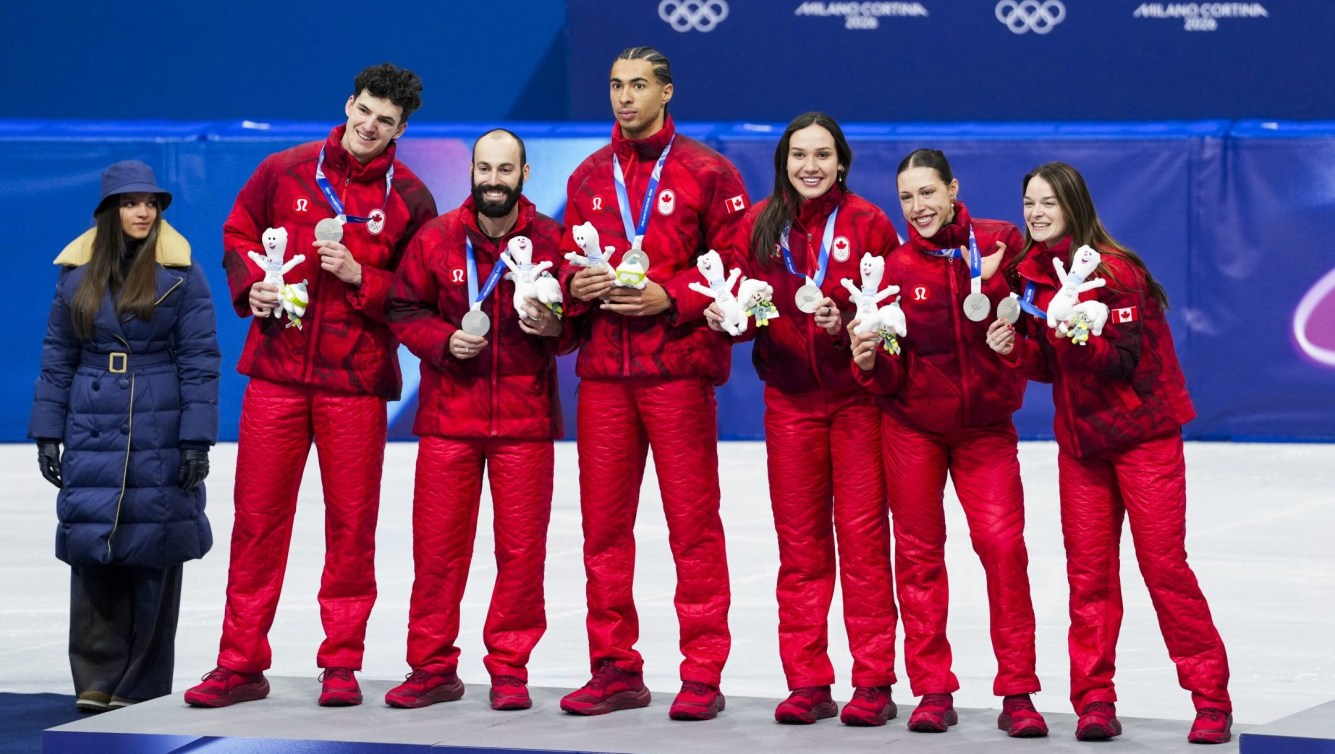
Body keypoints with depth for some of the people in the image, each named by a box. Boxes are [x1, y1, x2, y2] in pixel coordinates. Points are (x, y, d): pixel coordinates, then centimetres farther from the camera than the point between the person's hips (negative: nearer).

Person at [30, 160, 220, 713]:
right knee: (90, 551, -2)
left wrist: (196, 440, -8)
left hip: (159, 438, -2)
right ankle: (97, 682, 6)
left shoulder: (180, 274, -1)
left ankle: (142, 686, 11)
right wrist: (47, 433, 6)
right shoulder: (76, 274, 7)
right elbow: (57, 356, 11)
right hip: (93, 436, 2)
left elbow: (200, 360, -3)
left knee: (153, 556, 1)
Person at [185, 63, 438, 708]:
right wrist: (251, 285, -3)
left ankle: (341, 665, 12)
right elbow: (237, 235, 15)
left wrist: (361, 277, -13)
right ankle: (240, 665, 8)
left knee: (351, 522, 2)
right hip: (277, 369, 1)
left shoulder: (410, 199, 2)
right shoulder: (285, 172, 5)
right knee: (257, 515, 2)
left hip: (357, 377, -1)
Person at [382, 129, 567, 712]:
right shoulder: (435, 238, 2)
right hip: (448, 414, 1)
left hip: (525, 417, 0)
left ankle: (510, 669, 10)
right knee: (437, 543, 2)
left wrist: (553, 325, -14)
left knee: (521, 547, 1)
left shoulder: (553, 241, 1)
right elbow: (402, 311, 7)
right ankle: (433, 668, 11)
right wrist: (445, 340, -10)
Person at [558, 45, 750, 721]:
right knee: (603, 521, 5)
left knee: (693, 521, -4)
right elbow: (566, 261, 20)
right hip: (603, 368, 5)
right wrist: (577, 284, -2)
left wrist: (669, 296, -14)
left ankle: (703, 674, 1)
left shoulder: (705, 172, 1)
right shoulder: (588, 177, 15)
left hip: (678, 366, -5)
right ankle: (614, 669, 14)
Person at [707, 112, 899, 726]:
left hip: (857, 395, -3)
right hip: (789, 398, 3)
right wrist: (726, 316, -14)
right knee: (799, 542, 6)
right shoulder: (757, 225, 5)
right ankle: (807, 683, 12)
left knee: (862, 536, -2)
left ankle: (873, 683, 2)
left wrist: (848, 322, -21)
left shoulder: (868, 224, -4)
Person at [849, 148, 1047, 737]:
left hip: (985, 423, -1)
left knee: (1003, 544, -10)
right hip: (912, 424, 1)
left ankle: (1017, 694, -3)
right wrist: (870, 361, -27)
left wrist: (991, 280, -24)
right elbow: (890, 373, -6)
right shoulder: (897, 266, -5)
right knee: (918, 551, 3)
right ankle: (933, 691, 12)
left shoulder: (1001, 244, -7)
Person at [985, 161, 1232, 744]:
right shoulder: (1031, 274, 5)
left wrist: (1082, 337, -32)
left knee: (1164, 564, -6)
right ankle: (1094, 700, 10)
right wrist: (1014, 349, -10)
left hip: (1143, 434, -6)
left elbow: (1129, 357, -17)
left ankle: (1211, 700, 0)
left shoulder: (1116, 270, -12)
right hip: (1079, 439, 6)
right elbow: (1050, 366, 9)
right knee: (1088, 571, 4)